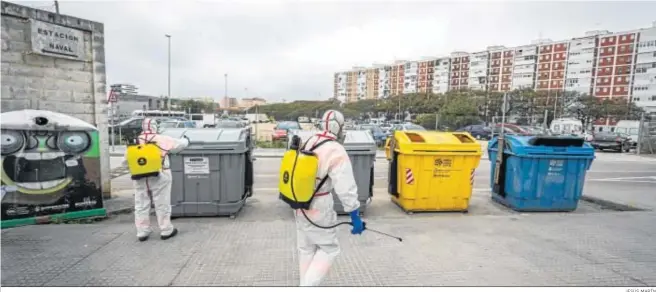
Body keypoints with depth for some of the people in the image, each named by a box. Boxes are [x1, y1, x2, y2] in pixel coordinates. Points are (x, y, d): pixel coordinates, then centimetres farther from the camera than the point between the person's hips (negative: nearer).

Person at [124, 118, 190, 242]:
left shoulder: (134, 142, 5)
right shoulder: (162, 139, -6)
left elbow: (127, 160, 10)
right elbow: (179, 144, 5)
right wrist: (186, 140, 26)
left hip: (140, 178, 4)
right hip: (158, 176, -4)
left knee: (141, 205, 12)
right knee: (162, 204, 5)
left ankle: (142, 232, 19)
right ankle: (166, 231, 14)